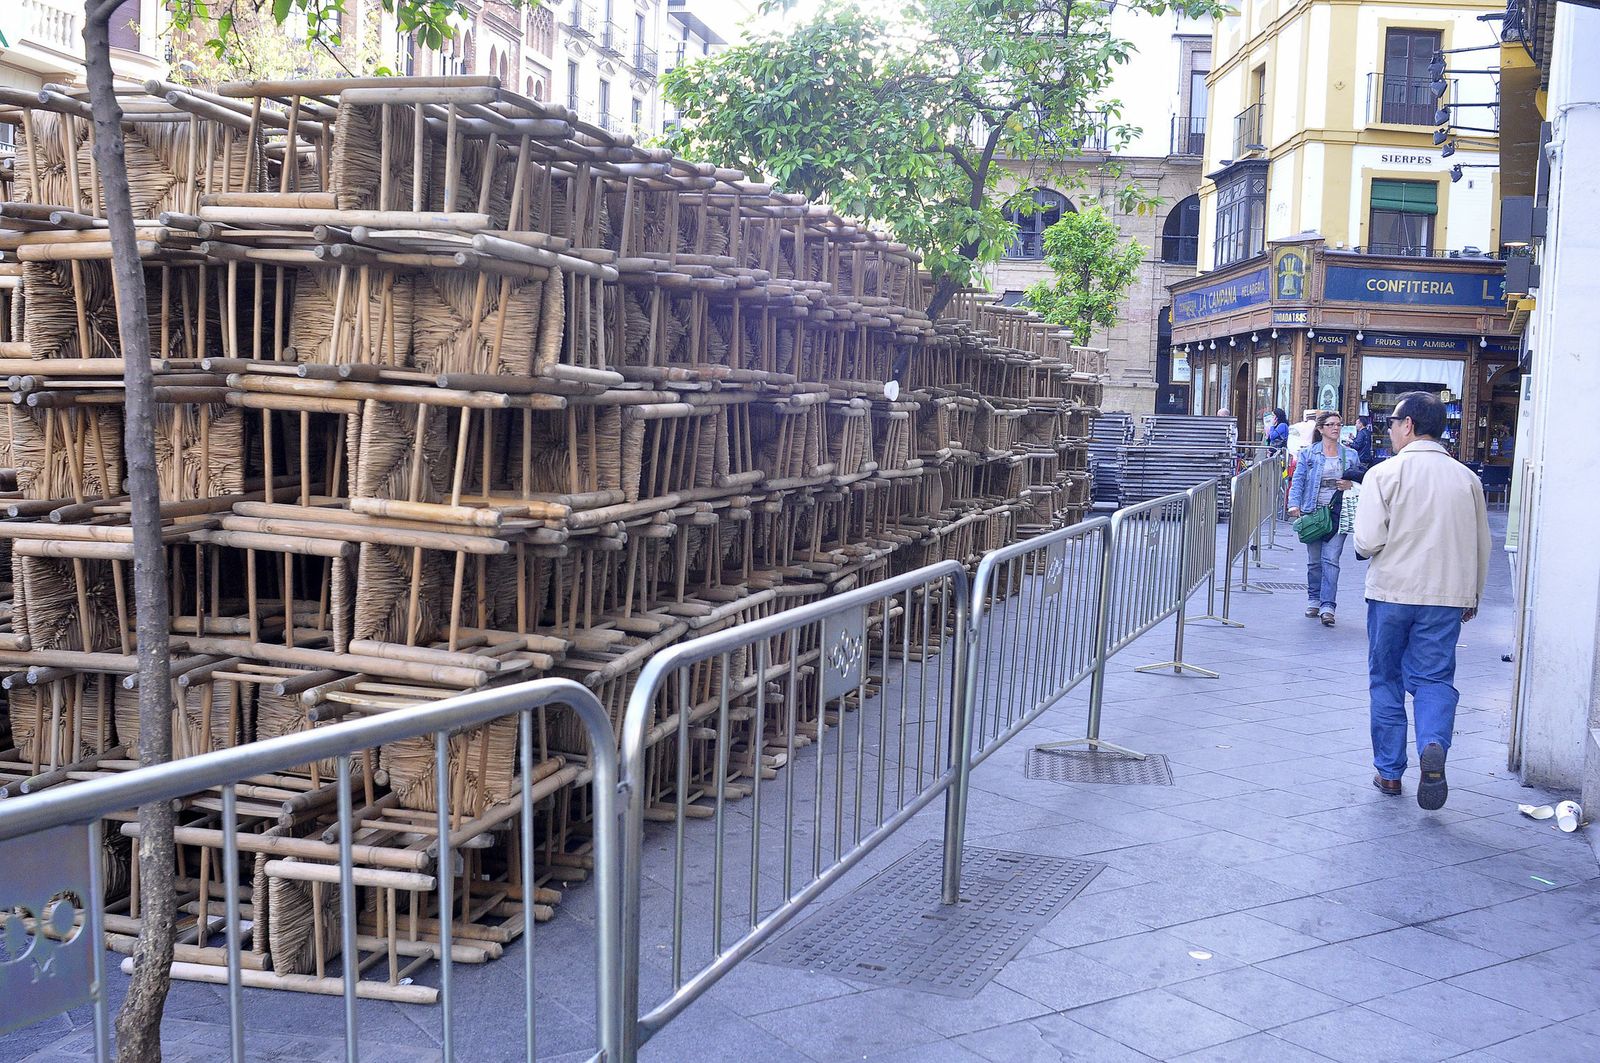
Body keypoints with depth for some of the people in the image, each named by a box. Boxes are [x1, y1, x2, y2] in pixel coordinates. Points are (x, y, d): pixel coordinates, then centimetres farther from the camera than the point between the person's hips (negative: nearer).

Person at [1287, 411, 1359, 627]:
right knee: (1314, 560, 9)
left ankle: (1328, 606, -12)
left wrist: (1351, 485, -5)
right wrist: (1294, 504, -14)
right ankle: (1314, 601, 23)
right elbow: (1298, 481, 1)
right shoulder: (1308, 454, 5)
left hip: (1337, 514, 0)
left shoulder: (1350, 455, 10)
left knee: (1330, 559, -10)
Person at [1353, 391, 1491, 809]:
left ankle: (1389, 771, 16)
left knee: (1386, 680, 11)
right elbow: (1481, 546, 11)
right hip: (1447, 596, 2)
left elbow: (1367, 542, -14)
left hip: (1392, 591, -2)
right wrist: (1473, 597, 23)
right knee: (1435, 678, 8)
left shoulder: (1385, 473, -8)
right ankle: (1434, 746, -19)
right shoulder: (1467, 478, 5)